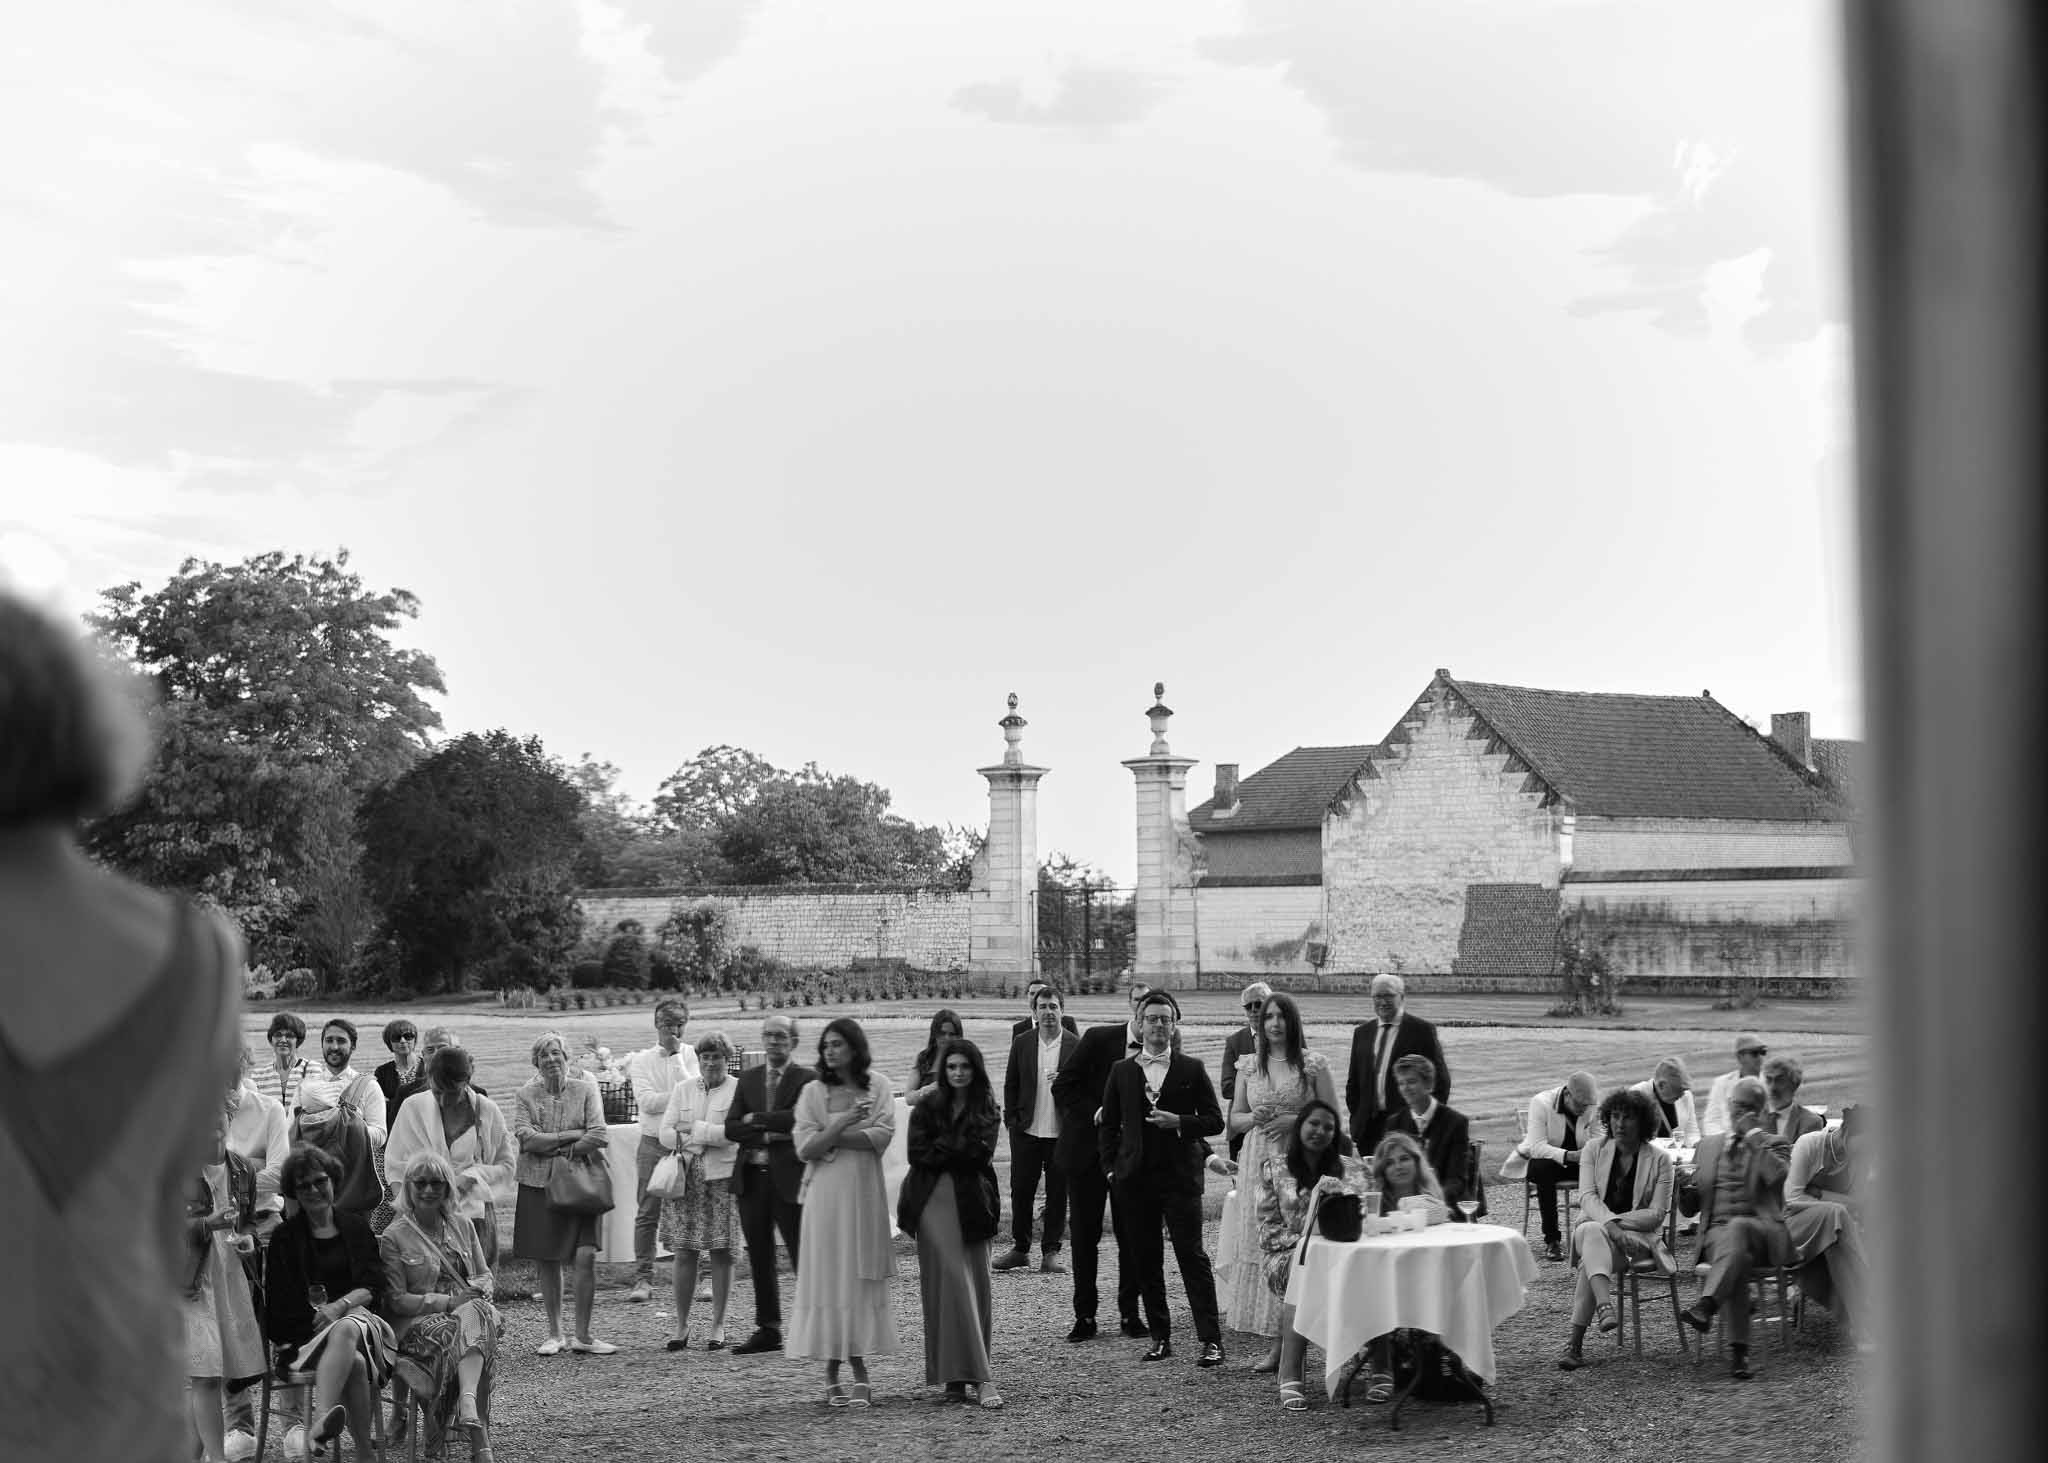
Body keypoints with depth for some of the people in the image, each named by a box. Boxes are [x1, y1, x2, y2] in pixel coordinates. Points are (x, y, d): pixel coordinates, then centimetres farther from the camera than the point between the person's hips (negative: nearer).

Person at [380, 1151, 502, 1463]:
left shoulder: (462, 1226, 16)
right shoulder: (394, 1236, 0)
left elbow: (486, 1277, 19)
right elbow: (396, 1300, -5)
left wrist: (476, 1290, -7)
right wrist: (448, 1301, -15)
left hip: (467, 1309, 4)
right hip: (418, 1323, -4)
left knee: (475, 1313, -34)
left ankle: (467, 1402, -53)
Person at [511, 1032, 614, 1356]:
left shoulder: (585, 1091, 3)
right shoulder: (527, 1095, 5)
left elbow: (598, 1137, -7)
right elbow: (525, 1137, -9)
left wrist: (554, 1150, -10)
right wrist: (571, 1136, -11)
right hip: (538, 1185, 1)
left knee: (585, 1257, -10)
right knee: (546, 1262, 4)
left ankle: (583, 1335, 2)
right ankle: (555, 1335, 17)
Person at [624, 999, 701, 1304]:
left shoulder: (691, 1056, 7)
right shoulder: (641, 1059, 7)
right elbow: (646, 1101, -5)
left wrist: (676, 1056, -8)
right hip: (652, 1143, 0)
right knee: (647, 1214, -2)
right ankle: (643, 1278, 2)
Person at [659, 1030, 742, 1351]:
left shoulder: (738, 1090, 2)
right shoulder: (683, 1089, 13)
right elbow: (666, 1134, 5)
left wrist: (693, 1129, -8)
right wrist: (711, 1137, -8)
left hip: (722, 1179, -3)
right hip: (685, 1178, 3)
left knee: (721, 1252, 1)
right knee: (684, 1252, 1)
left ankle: (717, 1325, 11)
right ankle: (681, 1325, 10)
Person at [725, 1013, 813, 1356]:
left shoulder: (807, 1079, -2)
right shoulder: (748, 1079, 14)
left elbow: (800, 1118, -18)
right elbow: (731, 1127, 4)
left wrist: (756, 1119, -9)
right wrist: (768, 1135, -11)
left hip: (789, 1178, -5)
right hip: (752, 1178, 5)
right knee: (759, 1260, 10)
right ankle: (767, 1330, 18)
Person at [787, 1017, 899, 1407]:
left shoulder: (878, 1087, 4)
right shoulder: (813, 1092, 4)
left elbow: (881, 1137, -7)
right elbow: (805, 1148, -5)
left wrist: (829, 1139, -10)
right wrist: (843, 1124, -17)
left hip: (865, 1193, 0)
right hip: (826, 1195, 0)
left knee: (862, 1278, 1)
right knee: (828, 1275, -1)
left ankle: (858, 1365, 7)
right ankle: (832, 1370, 4)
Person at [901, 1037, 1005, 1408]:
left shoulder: (986, 1110, 10)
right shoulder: (927, 1107, 7)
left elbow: (982, 1153, -4)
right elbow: (917, 1153, -4)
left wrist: (942, 1148, -7)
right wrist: (962, 1151, -8)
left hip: (972, 1203, 2)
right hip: (935, 1201, -2)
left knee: (977, 1287, 0)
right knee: (951, 1285, -9)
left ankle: (960, 1376, 8)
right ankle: (979, 1377, -10)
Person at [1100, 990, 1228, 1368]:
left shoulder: (1191, 1070, 4)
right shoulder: (1122, 1071, 10)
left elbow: (1215, 1121, 3)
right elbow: (1109, 1125, 14)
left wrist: (1179, 1122, -12)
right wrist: (1111, 1167, 5)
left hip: (1180, 1176, -3)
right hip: (1136, 1178, 3)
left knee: (1191, 1255, -7)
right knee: (1145, 1261, 5)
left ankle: (1211, 1340, -6)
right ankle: (1160, 1337, 14)